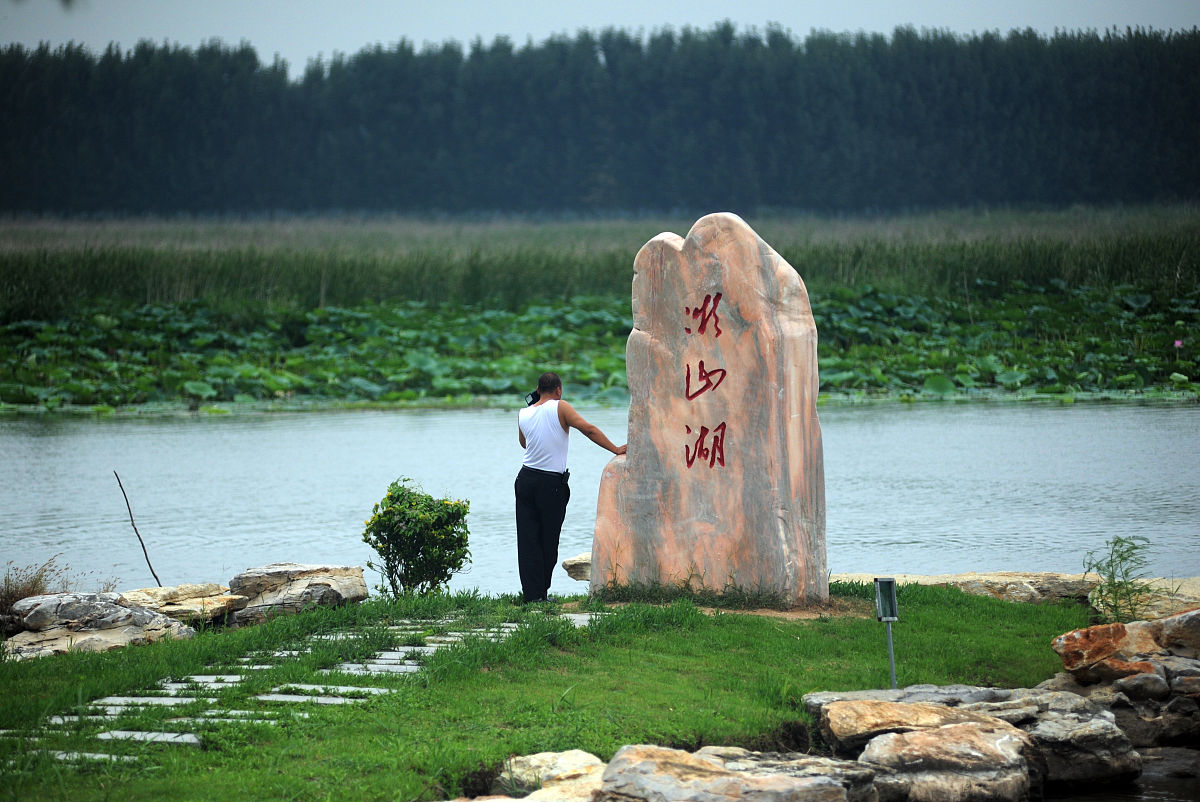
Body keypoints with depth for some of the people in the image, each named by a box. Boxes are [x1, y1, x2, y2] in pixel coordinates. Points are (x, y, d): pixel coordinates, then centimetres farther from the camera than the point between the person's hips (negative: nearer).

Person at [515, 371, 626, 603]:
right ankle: (541, 591, 8)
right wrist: (615, 449, -9)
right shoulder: (560, 408, -8)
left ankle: (531, 592, 1)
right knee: (548, 541, 6)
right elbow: (589, 429, -15)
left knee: (527, 539, 5)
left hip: (526, 479, 4)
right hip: (552, 484, -4)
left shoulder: (523, 414, 5)